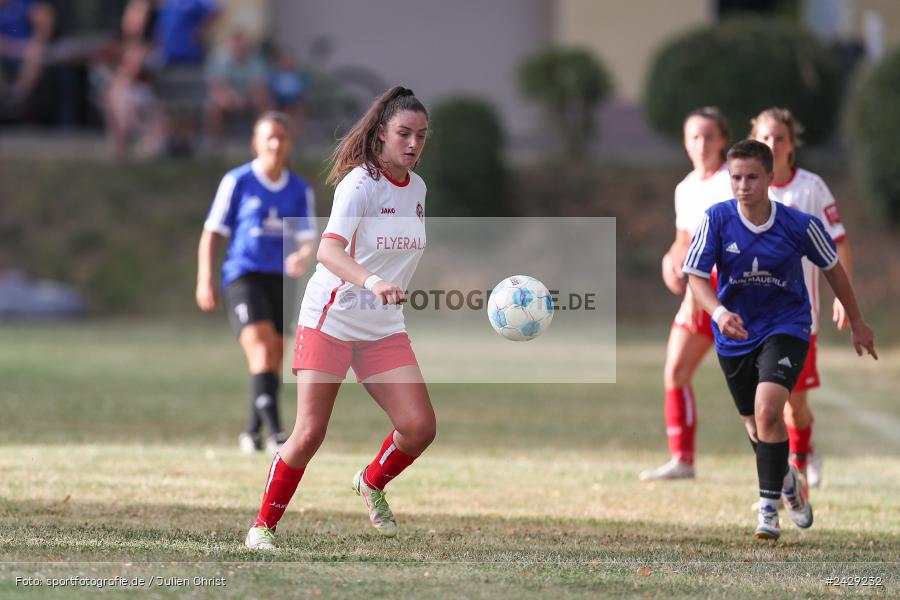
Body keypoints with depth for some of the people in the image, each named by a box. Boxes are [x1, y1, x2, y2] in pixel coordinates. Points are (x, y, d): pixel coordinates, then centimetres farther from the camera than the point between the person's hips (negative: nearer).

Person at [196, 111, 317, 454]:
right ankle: (275, 434, -29)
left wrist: (303, 257, -21)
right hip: (243, 275, -5)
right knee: (261, 352, -20)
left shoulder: (300, 190, 8)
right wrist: (204, 281, -7)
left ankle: (251, 433, 27)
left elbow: (308, 239, 3)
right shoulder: (237, 182, -2)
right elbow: (211, 233, 0)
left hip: (280, 281, 5)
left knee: (273, 362, 9)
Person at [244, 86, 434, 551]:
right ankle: (263, 526, 8)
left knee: (420, 426, -8)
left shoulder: (417, 188, 6)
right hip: (330, 318, -6)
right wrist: (373, 282, -48)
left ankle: (372, 483, 22)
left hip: (385, 328, 6)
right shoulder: (359, 184, -16)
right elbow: (328, 250, -32)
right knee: (310, 433, -9)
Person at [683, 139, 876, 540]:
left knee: (767, 410, -25)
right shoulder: (717, 218, -14)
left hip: (785, 327, -3)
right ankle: (787, 479, 47)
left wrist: (856, 322, 12)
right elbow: (695, 275, -13)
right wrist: (718, 312, -33)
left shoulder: (800, 225, -15)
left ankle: (769, 507, -14)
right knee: (756, 427, 15)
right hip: (735, 335, 3)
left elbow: (832, 268, 2)